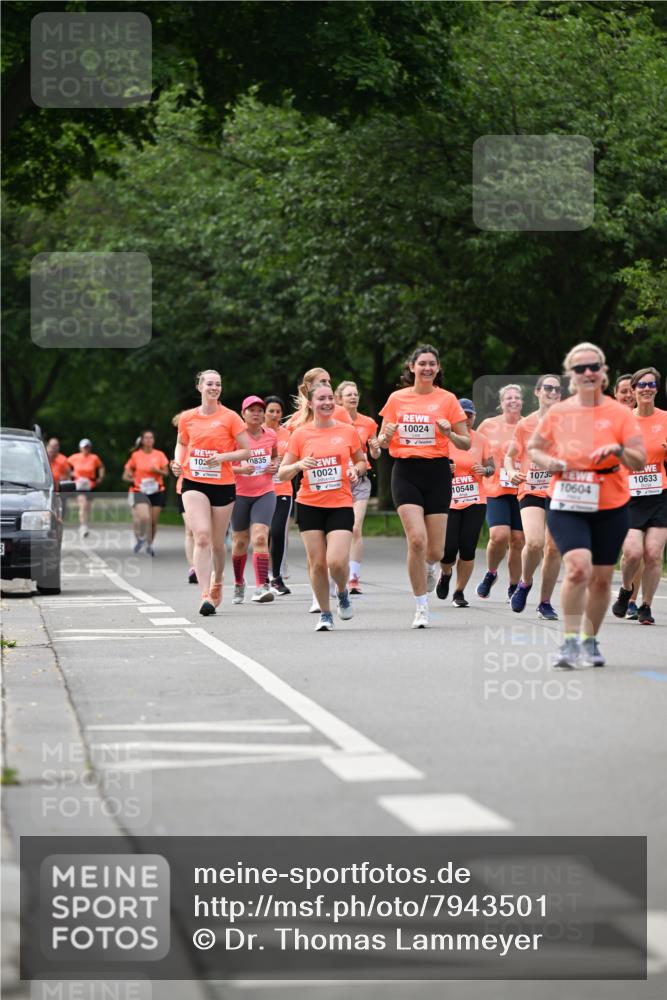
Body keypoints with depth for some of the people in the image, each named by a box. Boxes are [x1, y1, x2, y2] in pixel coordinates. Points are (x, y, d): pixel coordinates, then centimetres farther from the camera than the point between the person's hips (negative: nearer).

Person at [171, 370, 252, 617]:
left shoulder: (230, 417, -3)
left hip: (223, 485, 0)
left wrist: (223, 457, -16)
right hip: (194, 483, 0)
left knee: (217, 542, 9)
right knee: (201, 536, -17)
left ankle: (217, 581, 39)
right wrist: (178, 462, 3)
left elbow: (246, 450, -1)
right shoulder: (187, 418, 5)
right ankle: (205, 595, -21)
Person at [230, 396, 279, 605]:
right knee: (240, 541, 10)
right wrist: (240, 469, -23)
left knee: (260, 537, -17)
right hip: (240, 494, -1)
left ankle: (262, 586, -22)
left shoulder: (271, 435, 3)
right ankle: (239, 583, 33)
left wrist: (274, 466, 0)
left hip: (265, 494, 1)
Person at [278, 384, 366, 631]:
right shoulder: (300, 434, 2)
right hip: (309, 506, 1)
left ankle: (343, 593, 18)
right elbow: (282, 473, 5)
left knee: (337, 561, -15)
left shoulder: (348, 431, 3)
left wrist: (356, 470, -4)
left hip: (341, 505, -1)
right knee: (317, 562, -1)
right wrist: (298, 465, -15)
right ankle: (325, 614, 16)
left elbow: (361, 461, 19)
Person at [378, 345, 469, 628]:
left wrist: (449, 433, -15)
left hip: (437, 472, 0)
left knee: (435, 550, -2)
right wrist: (386, 436, -10)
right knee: (417, 539, -18)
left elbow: (466, 444, 5)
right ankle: (421, 608, -5)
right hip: (406, 472, 0)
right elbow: (382, 442, 13)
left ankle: (429, 567, 38)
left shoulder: (447, 399, 3)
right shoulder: (397, 398, 7)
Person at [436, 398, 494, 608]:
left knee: (468, 549, -3)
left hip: (475, 503, 2)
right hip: (448, 502, -1)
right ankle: (445, 574, 29)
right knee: (448, 550, -7)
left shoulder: (480, 440, 4)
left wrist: (484, 470, -10)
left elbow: (491, 467, 12)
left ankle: (459, 592, 13)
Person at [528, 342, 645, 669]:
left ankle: (589, 641, 28)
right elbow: (533, 448, 14)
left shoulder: (620, 414, -2)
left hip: (610, 509, 1)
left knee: (601, 579, 7)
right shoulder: (557, 413, 1)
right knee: (578, 567, -23)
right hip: (567, 507, -1)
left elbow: (640, 462, -4)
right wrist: (549, 462, -7)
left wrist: (618, 449, -23)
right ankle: (569, 641, -15)